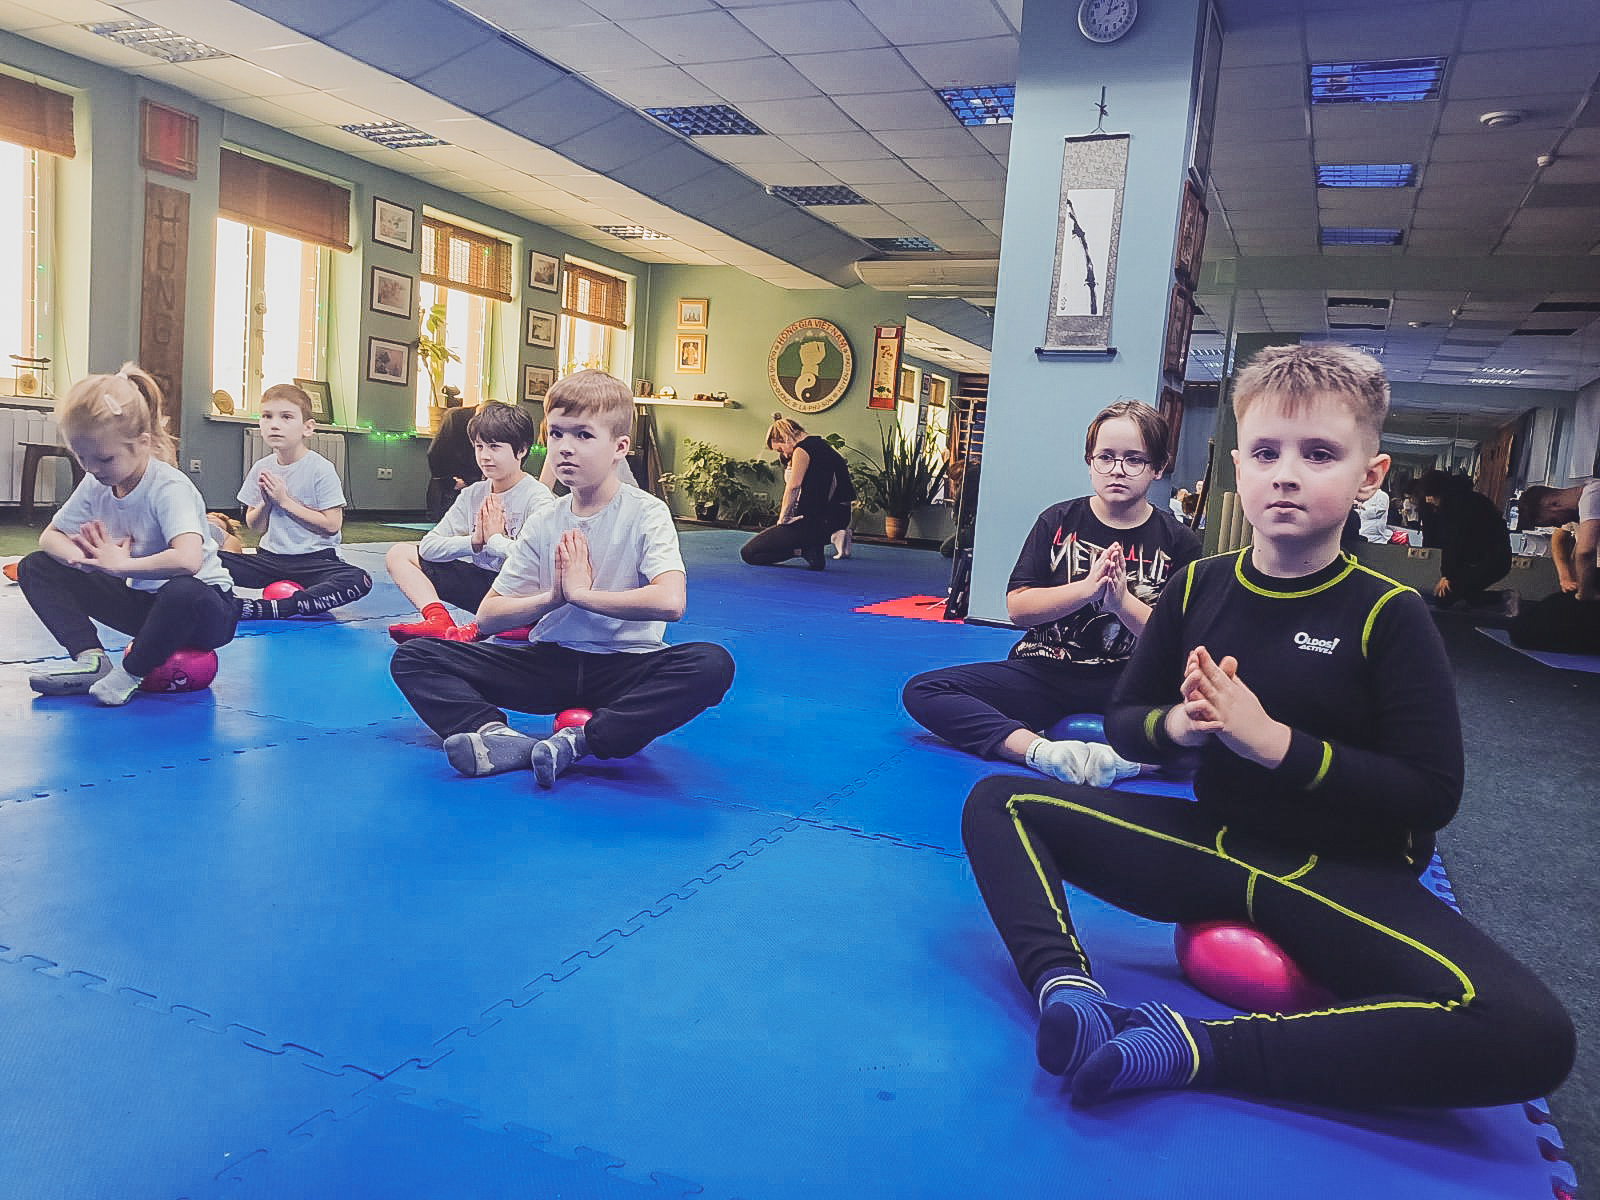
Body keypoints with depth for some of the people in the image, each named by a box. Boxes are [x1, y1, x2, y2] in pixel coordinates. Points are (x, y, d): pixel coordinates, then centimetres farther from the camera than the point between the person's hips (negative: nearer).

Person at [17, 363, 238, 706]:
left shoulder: (169, 488, -23)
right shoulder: (95, 486, -1)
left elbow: (187, 560, -40)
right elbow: (50, 536, 6)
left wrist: (119, 563, -26)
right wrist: (79, 555, -18)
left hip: (200, 607, -7)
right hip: (142, 600, 7)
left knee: (184, 593, -43)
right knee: (36, 567, 1)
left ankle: (132, 672, -15)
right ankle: (91, 659, -10)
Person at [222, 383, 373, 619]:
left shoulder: (321, 469, -7)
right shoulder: (261, 468, 6)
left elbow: (332, 525, -13)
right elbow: (255, 527, 12)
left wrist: (285, 500, -12)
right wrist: (265, 502, -8)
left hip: (314, 560, -4)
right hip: (270, 558, 4)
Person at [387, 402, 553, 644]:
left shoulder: (537, 497, -12)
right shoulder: (472, 494, 7)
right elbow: (428, 546, 2)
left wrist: (495, 539, -13)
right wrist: (474, 541, -14)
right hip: (479, 581, 7)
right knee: (398, 553, 4)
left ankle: (476, 630, -33)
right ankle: (439, 622, -21)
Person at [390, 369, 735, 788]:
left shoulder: (646, 513, -7)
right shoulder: (543, 522, 6)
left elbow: (670, 602, -26)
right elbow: (487, 617, 5)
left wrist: (581, 592, -16)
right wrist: (553, 597, -13)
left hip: (624, 665, -4)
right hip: (551, 661, 4)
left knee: (713, 664, -35)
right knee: (413, 657, -8)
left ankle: (581, 739, -32)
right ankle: (498, 736, -33)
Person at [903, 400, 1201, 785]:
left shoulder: (1177, 542, 2)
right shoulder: (1058, 521, 6)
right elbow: (1018, 608, -3)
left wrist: (1121, 601, -18)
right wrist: (1087, 588, -17)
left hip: (1126, 684, -1)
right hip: (1043, 674, 2)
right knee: (921, 691, -21)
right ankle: (1041, 749, -36)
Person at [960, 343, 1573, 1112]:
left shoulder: (1387, 615, -10)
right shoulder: (1199, 588, -1)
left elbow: (1431, 793, -13)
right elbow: (1124, 722, 6)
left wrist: (1276, 740, -23)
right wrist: (1177, 725, -18)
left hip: (1345, 877, -3)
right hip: (1211, 843, 4)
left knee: (1529, 1035, -32)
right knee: (998, 804, -7)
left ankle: (1192, 1050, -31)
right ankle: (1064, 984, -30)